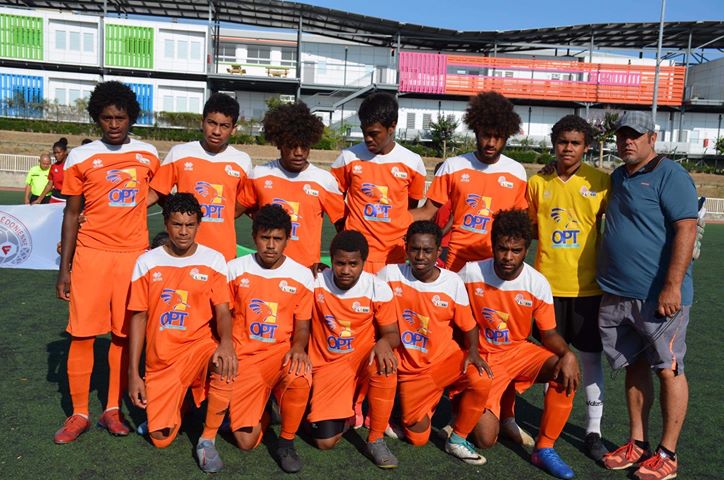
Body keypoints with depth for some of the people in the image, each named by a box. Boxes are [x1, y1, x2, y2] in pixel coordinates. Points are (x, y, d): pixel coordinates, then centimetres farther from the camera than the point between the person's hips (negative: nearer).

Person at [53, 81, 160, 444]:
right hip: (92, 254, -1)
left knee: (124, 333, 5)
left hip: (135, 254, 1)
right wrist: (64, 269, 2)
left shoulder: (149, 155, 7)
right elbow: (71, 214, 5)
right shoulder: (80, 158, 2)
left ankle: (113, 410, 19)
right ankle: (79, 414, 15)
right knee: (82, 333, 0)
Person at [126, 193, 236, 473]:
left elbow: (222, 311, -9)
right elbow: (138, 317, 2)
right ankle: (175, 402, 31)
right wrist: (133, 373, -1)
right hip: (161, 359, 2)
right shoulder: (147, 262, 0)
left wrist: (226, 341, -32)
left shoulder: (213, 260, -3)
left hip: (200, 345, -1)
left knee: (225, 363, -37)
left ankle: (207, 440, -13)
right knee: (161, 439, -5)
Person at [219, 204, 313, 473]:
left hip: (281, 351, 0)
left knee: (300, 377, -37)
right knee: (246, 441, -9)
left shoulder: (302, 275, -3)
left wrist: (298, 347, -19)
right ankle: (262, 411, 29)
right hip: (245, 356, 1)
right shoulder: (235, 269, -1)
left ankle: (286, 442, -8)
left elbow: (302, 326, 2)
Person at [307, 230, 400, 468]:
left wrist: (384, 343, -30)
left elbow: (392, 334, -6)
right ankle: (344, 410, 27)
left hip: (363, 358, 0)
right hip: (328, 365, 0)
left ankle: (376, 440, -13)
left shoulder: (378, 289, -11)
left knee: (385, 365, -37)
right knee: (325, 441, -11)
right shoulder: (316, 284, -11)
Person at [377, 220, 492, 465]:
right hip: (410, 367, 0)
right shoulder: (389, 274, -10)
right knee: (417, 438, -1)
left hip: (445, 357, 0)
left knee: (481, 381, -30)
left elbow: (468, 325, -1)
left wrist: (473, 352, -17)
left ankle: (457, 440, -4)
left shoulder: (452, 282, -9)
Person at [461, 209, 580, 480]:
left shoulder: (538, 284, -12)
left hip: (519, 352, 2)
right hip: (483, 357, -2)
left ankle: (544, 449, -8)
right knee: (485, 439, -13)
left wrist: (567, 354, -24)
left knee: (567, 372, -27)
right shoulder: (471, 273, -16)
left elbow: (548, 333, -3)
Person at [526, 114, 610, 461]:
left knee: (590, 355, 7)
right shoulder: (537, 182, 3)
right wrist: (548, 233, -5)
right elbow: (528, 227, 13)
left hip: (588, 284, -1)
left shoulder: (601, 181, -2)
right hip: (548, 282, 1)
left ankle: (594, 430, 20)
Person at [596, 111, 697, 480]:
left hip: (659, 296, -7)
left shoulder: (670, 175, -8)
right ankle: (637, 443, 24)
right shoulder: (617, 178, 15)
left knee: (668, 369, 2)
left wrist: (672, 286, -21)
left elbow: (686, 229, -16)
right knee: (634, 367, 13)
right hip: (617, 295, 7)